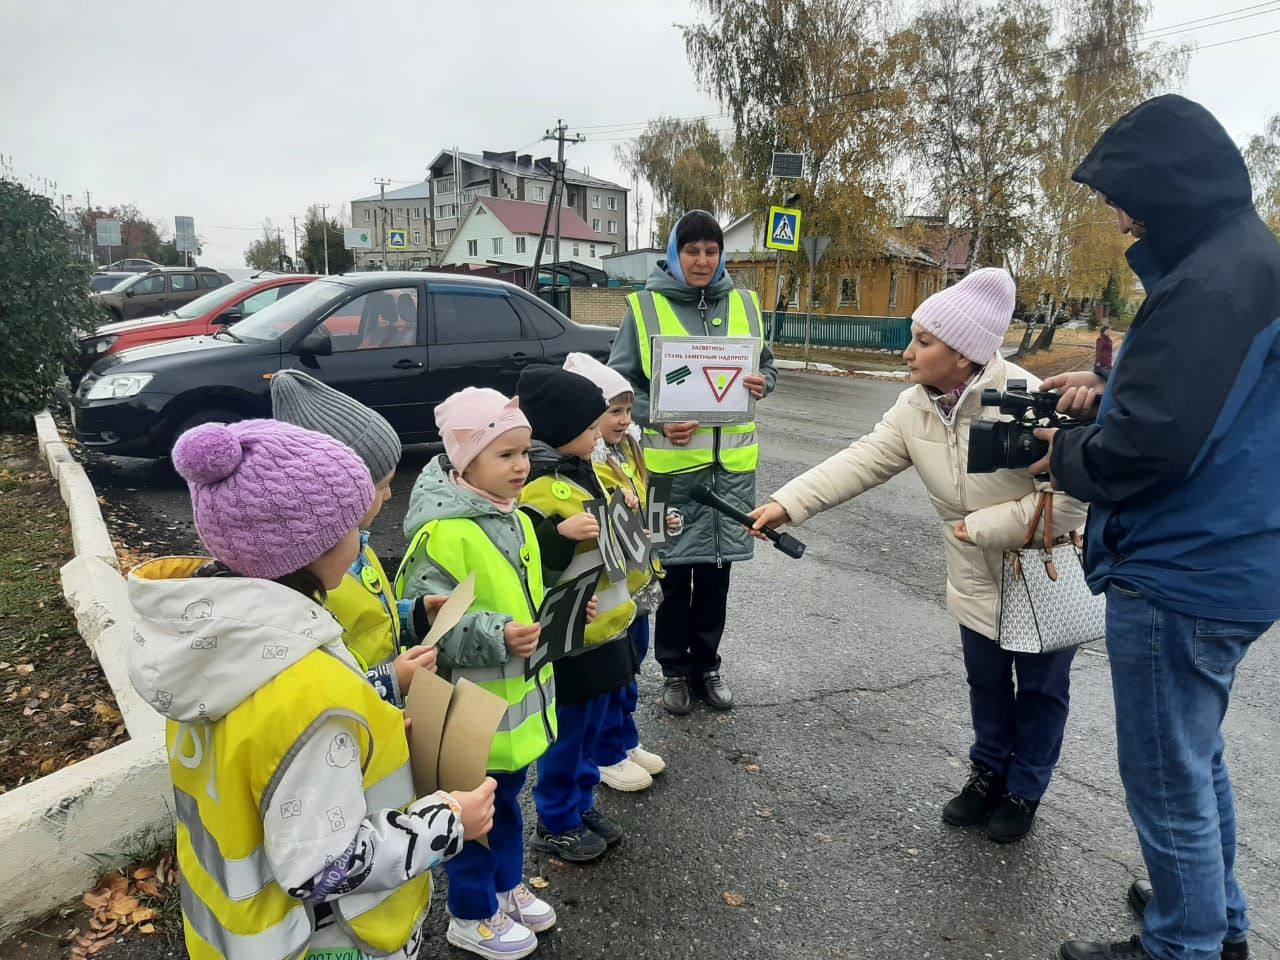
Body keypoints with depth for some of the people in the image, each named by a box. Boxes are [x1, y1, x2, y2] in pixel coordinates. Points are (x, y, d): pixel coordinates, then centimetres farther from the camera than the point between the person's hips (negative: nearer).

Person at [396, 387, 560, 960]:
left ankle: (507, 888, 48)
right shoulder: (443, 533, -24)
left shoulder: (516, 521, 4)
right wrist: (497, 638, -32)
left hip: (519, 701, 8)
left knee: (507, 799, 26)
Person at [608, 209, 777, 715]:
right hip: (672, 460, -3)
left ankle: (706, 664, 30)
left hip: (732, 459, 3)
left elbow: (766, 366, 17)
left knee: (717, 567, 13)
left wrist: (762, 384, -7)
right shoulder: (645, 307, -3)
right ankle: (675, 668, 25)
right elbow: (619, 380, -2)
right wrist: (659, 420, -18)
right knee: (676, 567, 6)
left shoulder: (744, 304, 8)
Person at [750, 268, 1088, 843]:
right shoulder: (915, 408, -10)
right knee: (986, 682, 19)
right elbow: (859, 462, -15)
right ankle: (989, 773, 42)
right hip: (978, 581, 5)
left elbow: (1071, 498, -28)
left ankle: (1025, 791, 36)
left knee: (1039, 690, 14)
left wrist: (980, 526, -25)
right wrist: (787, 503, -25)